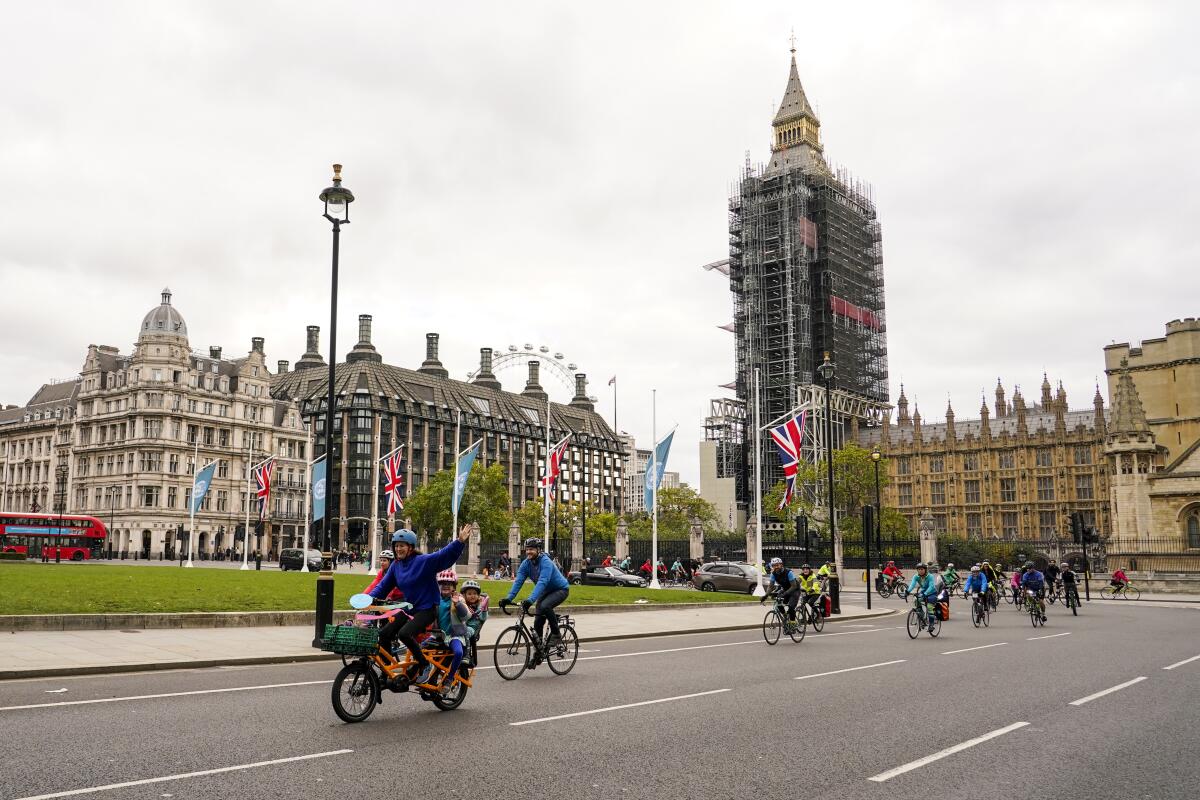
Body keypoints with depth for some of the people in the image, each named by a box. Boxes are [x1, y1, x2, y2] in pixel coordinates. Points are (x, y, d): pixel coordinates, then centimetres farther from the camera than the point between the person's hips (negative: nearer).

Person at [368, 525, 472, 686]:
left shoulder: (424, 561, -14)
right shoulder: (395, 566, 5)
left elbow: (445, 555, -26)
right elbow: (383, 586, 7)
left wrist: (460, 541, -42)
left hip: (427, 609, -7)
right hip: (409, 608, 7)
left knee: (404, 633, -27)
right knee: (384, 634, -5)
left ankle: (425, 665, -8)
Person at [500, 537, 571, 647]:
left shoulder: (545, 562, -29)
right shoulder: (526, 563, -9)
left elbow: (542, 582, -41)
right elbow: (518, 581, -16)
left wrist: (530, 600, -52)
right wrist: (509, 598, -30)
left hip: (560, 589, -7)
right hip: (546, 591, 7)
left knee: (545, 606, -33)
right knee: (538, 621, -3)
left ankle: (556, 635, -16)